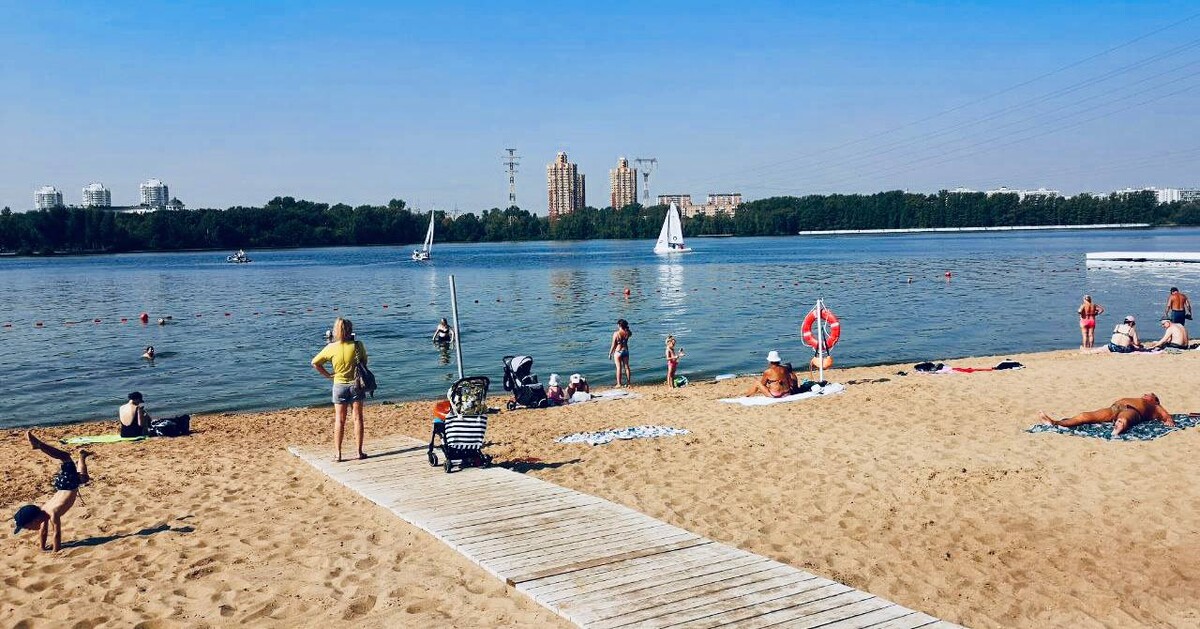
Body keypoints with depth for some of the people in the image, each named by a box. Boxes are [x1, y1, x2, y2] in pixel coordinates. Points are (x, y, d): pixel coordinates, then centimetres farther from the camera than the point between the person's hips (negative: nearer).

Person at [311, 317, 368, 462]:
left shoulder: (331, 348, -9)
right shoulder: (358, 346, -12)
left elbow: (315, 363, -1)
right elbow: (364, 362, 4)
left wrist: (328, 375, 6)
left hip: (339, 386, 1)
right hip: (356, 384, -1)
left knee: (339, 420, 8)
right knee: (357, 418, 8)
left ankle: (338, 454, 8)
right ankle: (360, 451, 11)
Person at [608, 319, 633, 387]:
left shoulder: (616, 333, -18)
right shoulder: (627, 333, -4)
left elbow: (613, 345, -14)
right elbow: (631, 333, 23)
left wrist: (610, 353, -2)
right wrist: (626, 328, 9)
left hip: (618, 352, -4)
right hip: (625, 351, 4)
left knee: (619, 368, 1)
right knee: (626, 367, 12)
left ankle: (619, 384, 5)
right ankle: (628, 382, 19)